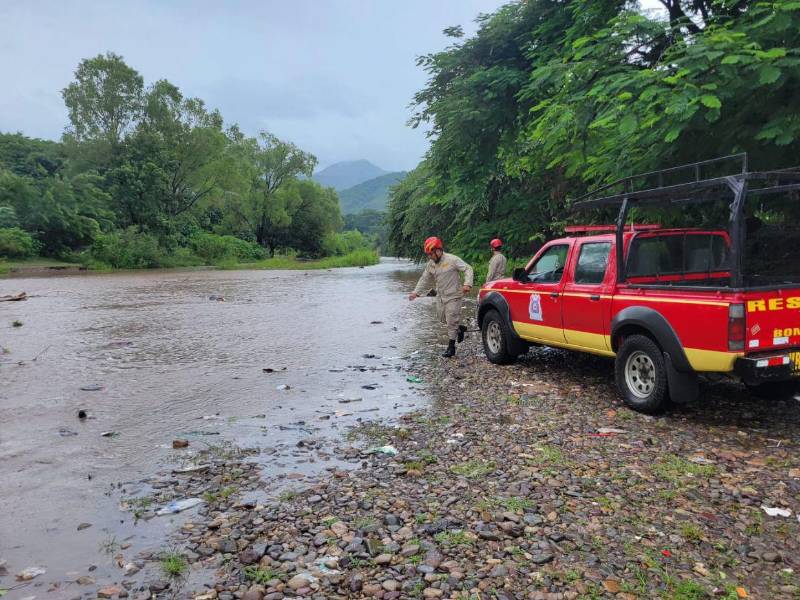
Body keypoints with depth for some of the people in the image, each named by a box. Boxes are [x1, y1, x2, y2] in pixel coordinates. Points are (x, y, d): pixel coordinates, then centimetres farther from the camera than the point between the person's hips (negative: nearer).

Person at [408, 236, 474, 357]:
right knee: (443, 319, 13)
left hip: (453, 296, -7)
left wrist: (467, 284, -28)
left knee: (451, 321, -5)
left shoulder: (452, 260, -16)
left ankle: (451, 347, 5)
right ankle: (460, 328, 37)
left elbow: (468, 269, -14)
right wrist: (416, 292, 5)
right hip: (440, 296, 7)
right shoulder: (431, 264, 5)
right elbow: (425, 279, 13)